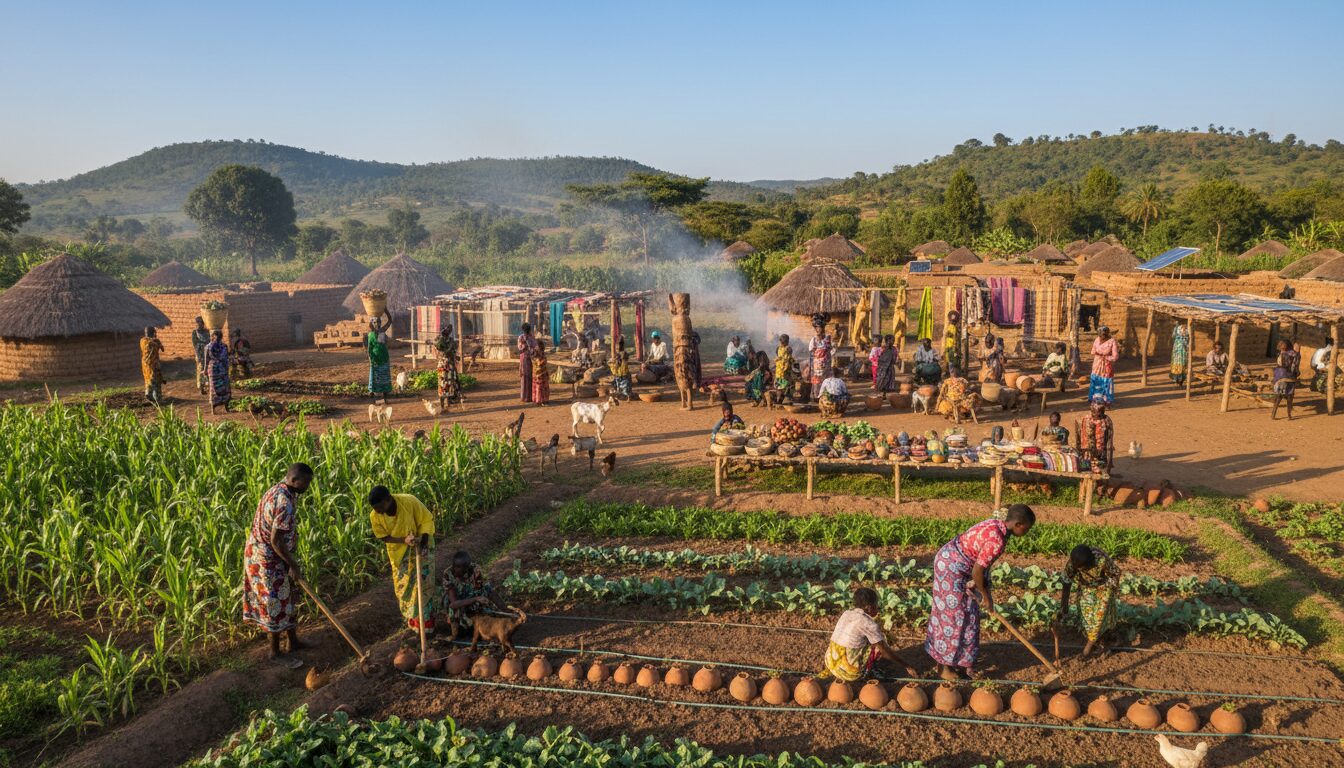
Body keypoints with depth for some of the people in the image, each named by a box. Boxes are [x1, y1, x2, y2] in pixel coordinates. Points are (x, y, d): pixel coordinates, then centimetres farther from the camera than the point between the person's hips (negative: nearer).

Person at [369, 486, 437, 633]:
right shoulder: (375, 516, -23)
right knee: (402, 585, 12)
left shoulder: (409, 501, -32)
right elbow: (383, 537, -10)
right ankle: (412, 619, 32)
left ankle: (425, 622, 10)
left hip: (420, 546, -3)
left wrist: (423, 541, -28)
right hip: (399, 551, 3)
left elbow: (427, 519, -18)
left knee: (423, 582, -2)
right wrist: (404, 540, -26)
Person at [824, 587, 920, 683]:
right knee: (879, 645, 6)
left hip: (831, 665, 7)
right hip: (850, 672, -7)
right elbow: (885, 651, -9)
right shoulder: (868, 623, -14)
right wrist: (908, 667, 1)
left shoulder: (847, 614, 7)